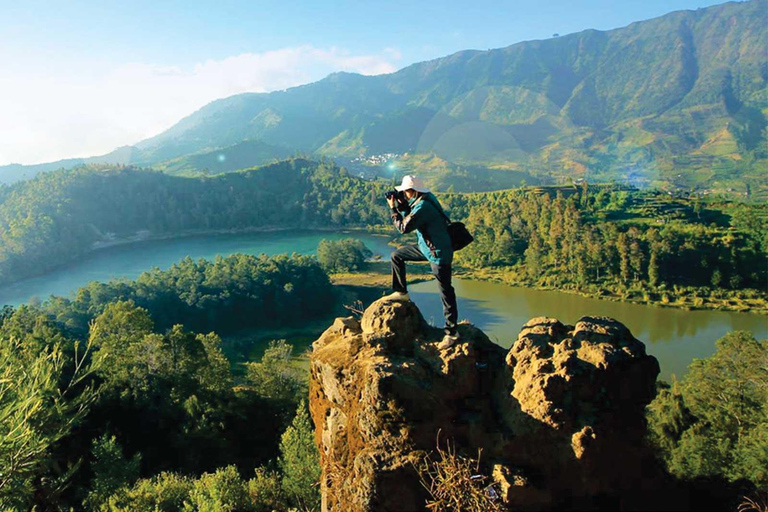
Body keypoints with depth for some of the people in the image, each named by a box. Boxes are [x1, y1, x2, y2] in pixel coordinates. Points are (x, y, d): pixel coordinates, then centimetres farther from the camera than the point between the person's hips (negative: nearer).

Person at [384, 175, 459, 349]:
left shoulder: (422, 207, -26)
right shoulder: (424, 199, 4)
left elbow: (403, 227, -21)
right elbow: (409, 217, 16)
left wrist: (393, 207, -11)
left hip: (439, 253, -10)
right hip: (426, 247, 10)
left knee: (446, 292, -2)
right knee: (397, 256, 16)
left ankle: (451, 333, 6)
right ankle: (402, 292, 27)